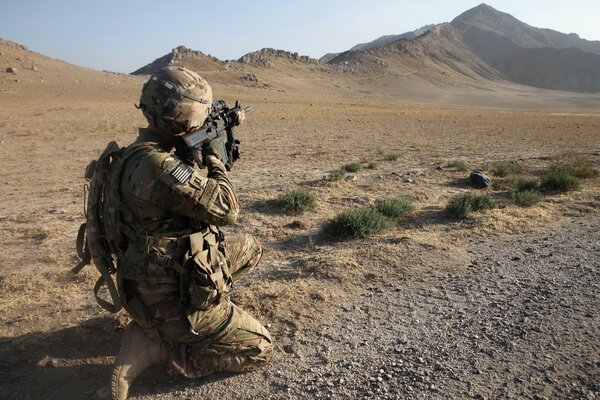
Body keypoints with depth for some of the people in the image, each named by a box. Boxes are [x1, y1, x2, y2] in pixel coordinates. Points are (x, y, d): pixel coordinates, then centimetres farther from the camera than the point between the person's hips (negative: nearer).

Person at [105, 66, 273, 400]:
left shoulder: (150, 149, 0)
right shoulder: (157, 165, -31)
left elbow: (195, 183, 20)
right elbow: (226, 209, -25)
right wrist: (215, 157, -9)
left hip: (158, 273, 9)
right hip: (171, 300, -9)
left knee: (250, 249, 23)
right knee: (260, 350, 1)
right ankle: (152, 346, 1)